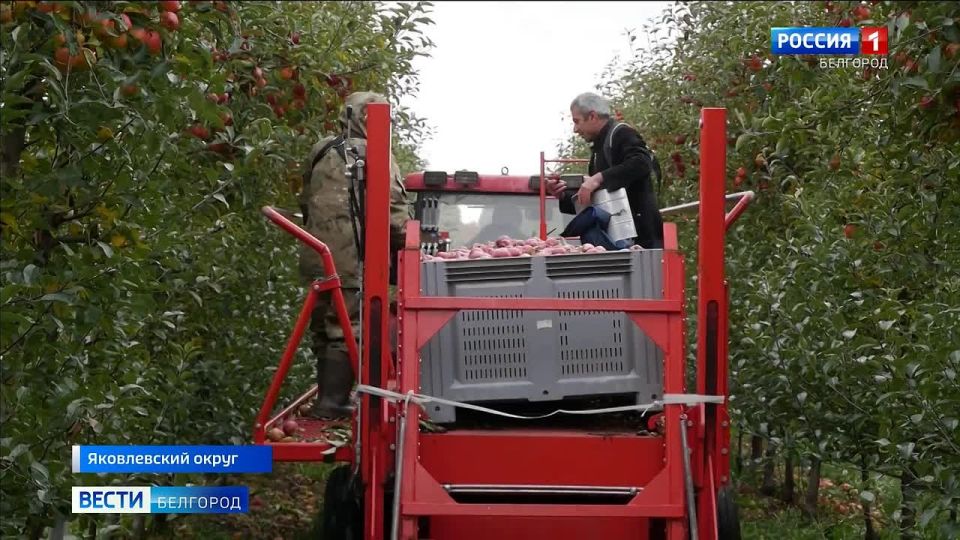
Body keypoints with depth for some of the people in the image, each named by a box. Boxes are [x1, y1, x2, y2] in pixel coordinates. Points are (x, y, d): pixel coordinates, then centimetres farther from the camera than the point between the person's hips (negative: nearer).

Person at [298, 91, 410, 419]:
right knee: (347, 331, -4)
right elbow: (394, 209, -11)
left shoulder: (320, 153, 16)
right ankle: (333, 401, -7)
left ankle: (327, 398, 22)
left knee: (323, 330, 16)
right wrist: (406, 246, -1)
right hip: (353, 260, -7)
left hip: (316, 259, 7)